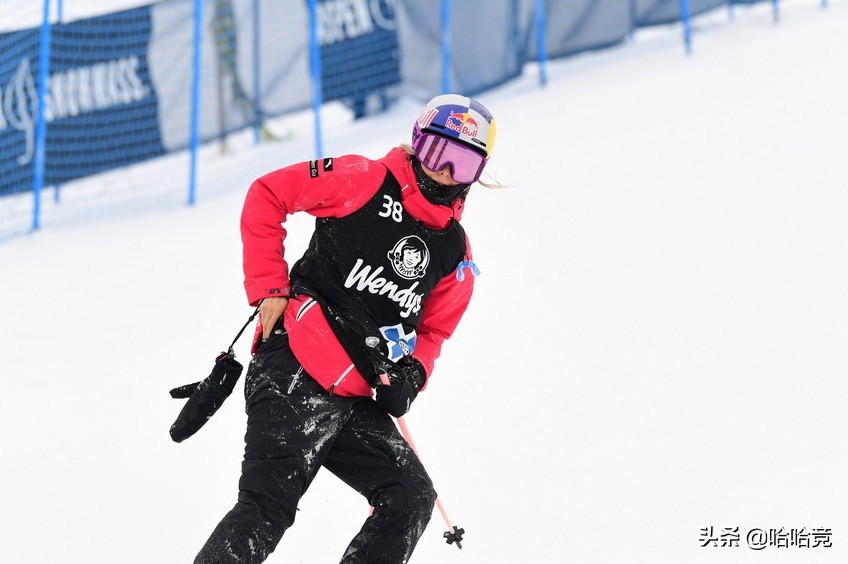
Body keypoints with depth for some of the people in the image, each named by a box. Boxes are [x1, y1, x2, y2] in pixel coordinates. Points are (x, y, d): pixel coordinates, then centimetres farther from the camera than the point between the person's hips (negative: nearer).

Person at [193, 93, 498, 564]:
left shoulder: (456, 254, 14)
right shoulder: (366, 183, -4)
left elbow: (433, 330, 25)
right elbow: (267, 195, 0)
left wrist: (412, 373, 2)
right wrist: (269, 288, -7)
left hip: (357, 401, 7)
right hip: (295, 378, -7)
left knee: (412, 499, 0)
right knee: (268, 507, -18)